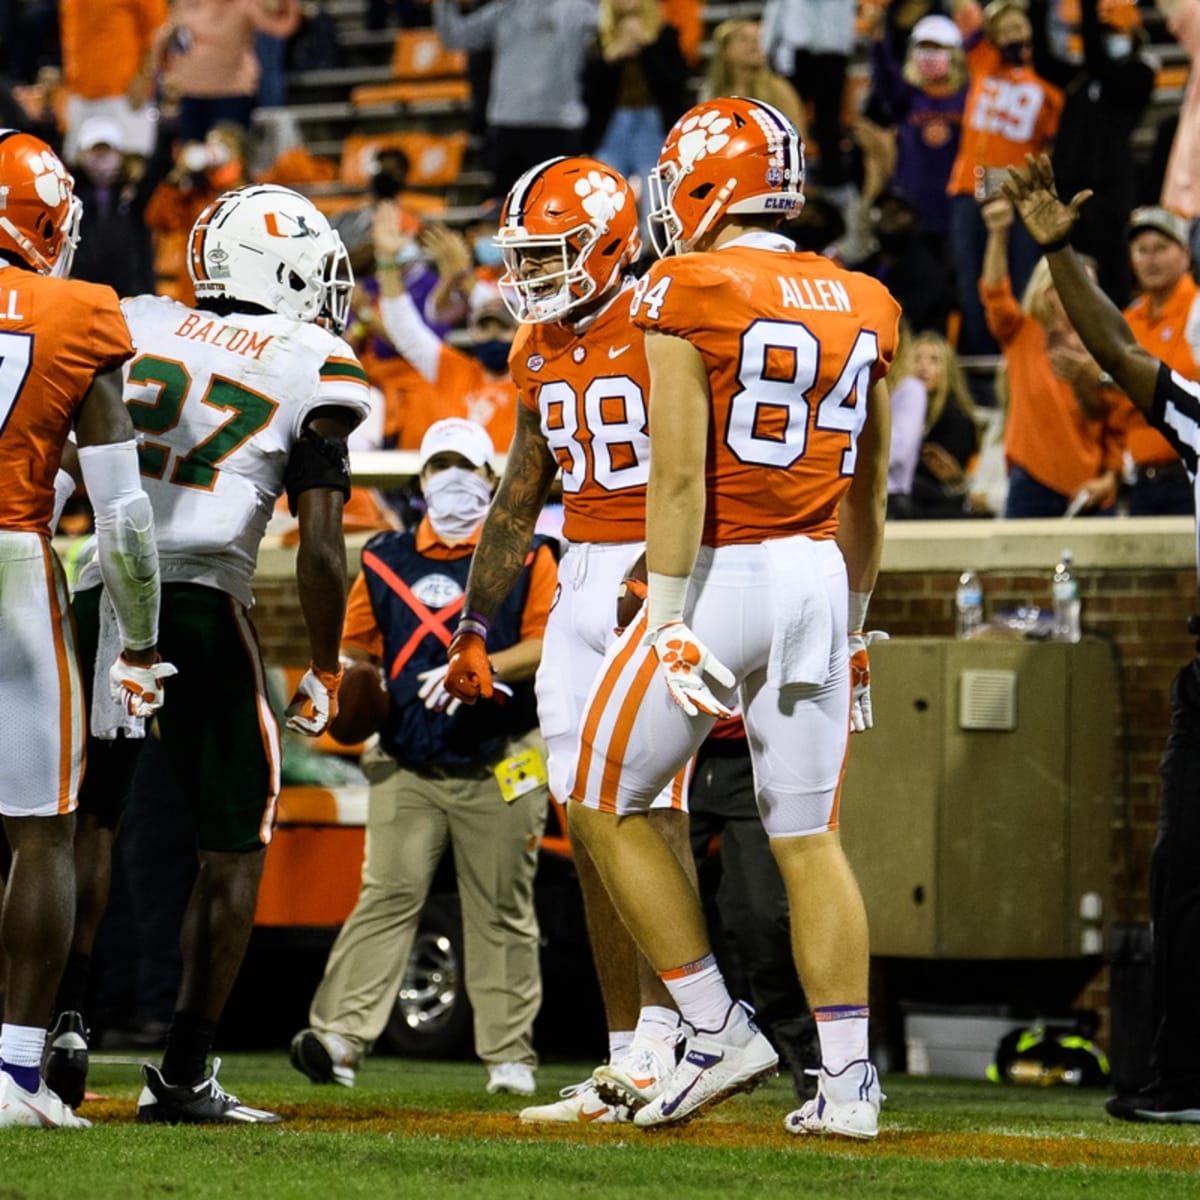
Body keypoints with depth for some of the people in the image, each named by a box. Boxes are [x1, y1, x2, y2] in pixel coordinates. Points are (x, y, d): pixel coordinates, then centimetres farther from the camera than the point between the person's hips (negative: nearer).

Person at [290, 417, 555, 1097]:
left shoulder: (526, 558, 3)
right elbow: (357, 648, 18)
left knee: (502, 913, 4)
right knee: (388, 898, -8)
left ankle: (510, 1055, 10)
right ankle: (342, 1036, -16)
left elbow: (550, 643, -7)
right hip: (407, 767, 2)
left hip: (499, 769, -2)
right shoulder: (387, 561, 11)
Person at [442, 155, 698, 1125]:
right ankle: (626, 1054, 8)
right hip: (579, 583, 8)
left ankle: (658, 1045, -17)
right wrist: (475, 624, 23)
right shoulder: (541, 350, 15)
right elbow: (520, 498, 23)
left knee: (649, 806, -15)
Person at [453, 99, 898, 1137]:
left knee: (605, 806, 9)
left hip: (719, 574, -6)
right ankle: (848, 1079, 4)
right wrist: (854, 623, 24)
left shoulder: (689, 293, -8)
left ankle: (720, 1031, 7)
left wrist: (670, 620, -15)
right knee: (808, 838, 9)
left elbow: (679, 474, -15)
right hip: (818, 579, 6)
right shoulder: (861, 308, 10)